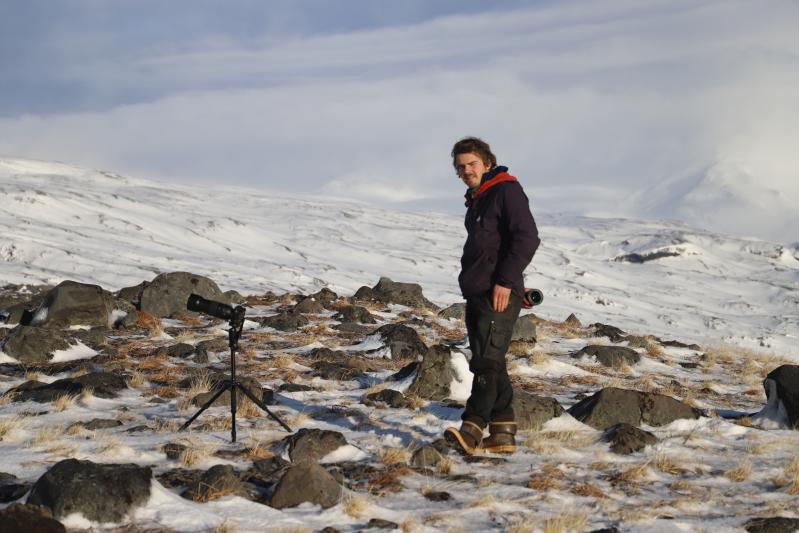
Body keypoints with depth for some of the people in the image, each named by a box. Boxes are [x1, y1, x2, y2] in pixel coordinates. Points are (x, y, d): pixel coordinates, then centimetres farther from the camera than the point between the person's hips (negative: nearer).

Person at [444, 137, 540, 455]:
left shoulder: (506, 191, -7)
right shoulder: (476, 201, 21)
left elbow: (527, 238, -17)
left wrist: (506, 281, -22)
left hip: (499, 295, -10)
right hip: (477, 294, 10)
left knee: (487, 362, -17)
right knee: (490, 366, 9)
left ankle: (471, 430, -25)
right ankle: (503, 434, 13)